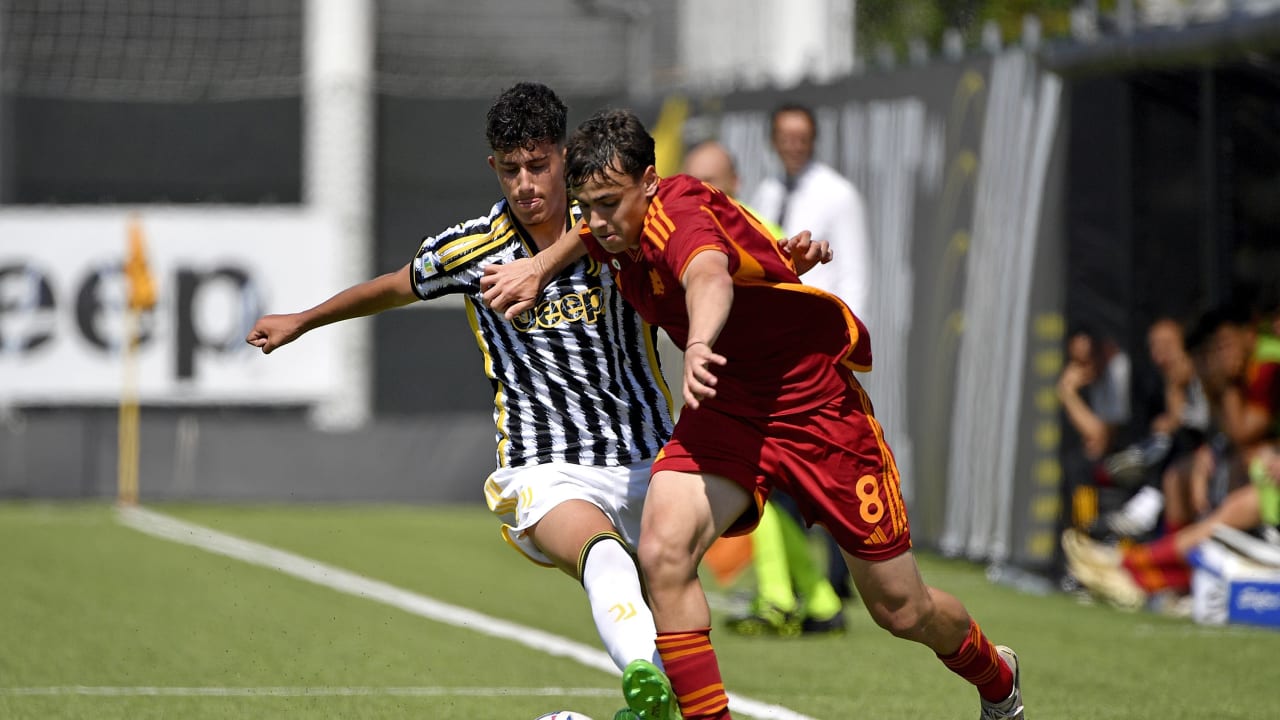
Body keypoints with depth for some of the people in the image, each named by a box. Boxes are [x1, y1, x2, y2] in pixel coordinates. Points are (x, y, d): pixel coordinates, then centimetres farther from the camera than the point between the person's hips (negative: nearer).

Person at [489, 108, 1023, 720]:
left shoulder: (678, 208, -26)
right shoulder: (608, 235, -5)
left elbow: (709, 276, -51)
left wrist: (700, 344, -71)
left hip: (816, 400, -5)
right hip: (726, 405, 5)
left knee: (903, 611, 6)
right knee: (662, 551, -26)